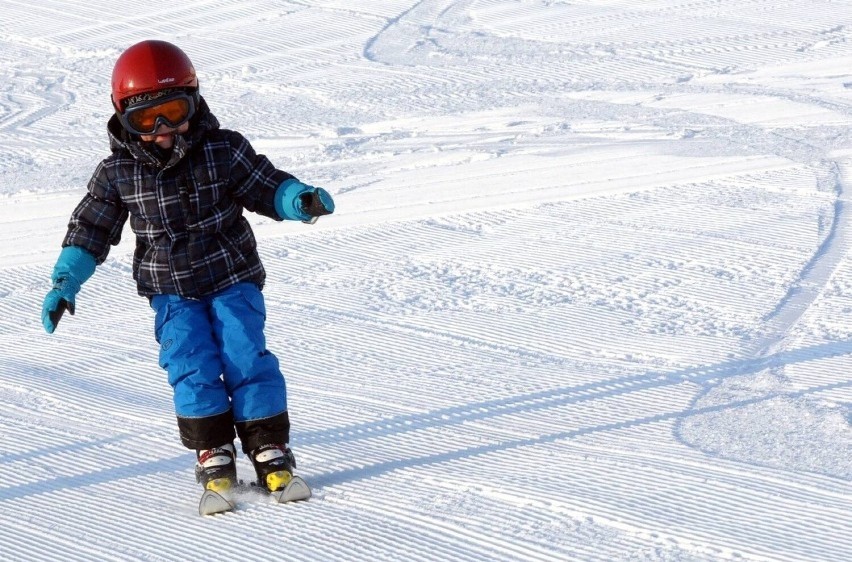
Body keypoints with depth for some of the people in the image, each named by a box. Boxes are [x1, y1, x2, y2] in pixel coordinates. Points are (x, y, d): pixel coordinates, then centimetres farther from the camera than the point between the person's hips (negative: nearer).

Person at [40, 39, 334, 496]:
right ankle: (213, 452, 0)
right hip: (172, 292, 1)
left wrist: (301, 200, -20)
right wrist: (65, 282, -2)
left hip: (232, 279, -1)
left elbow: (266, 188, 0)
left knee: (246, 359, -8)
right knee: (192, 368, -11)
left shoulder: (224, 150, -8)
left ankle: (270, 448, 2)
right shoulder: (117, 173, -5)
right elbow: (91, 229, 4)